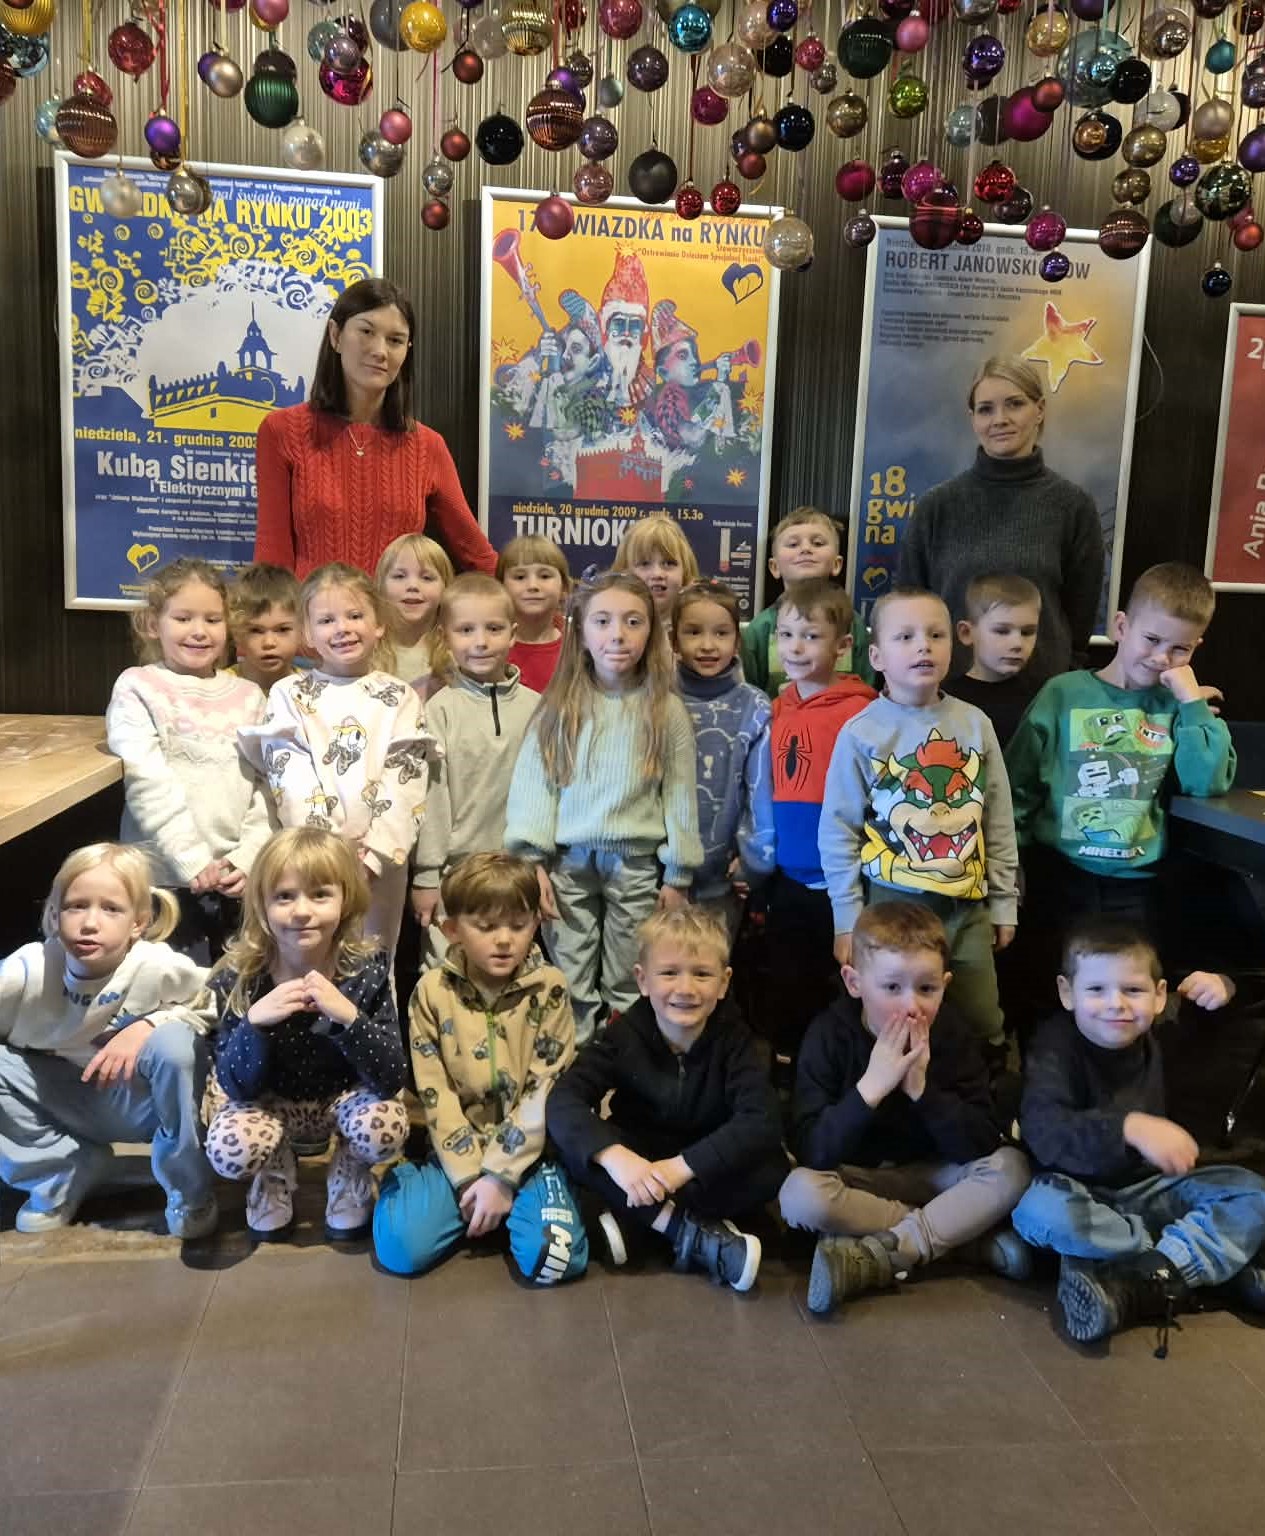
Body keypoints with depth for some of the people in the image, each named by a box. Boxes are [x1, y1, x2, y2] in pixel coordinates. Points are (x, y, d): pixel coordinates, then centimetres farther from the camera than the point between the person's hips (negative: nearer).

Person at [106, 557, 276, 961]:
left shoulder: (249, 696, 11)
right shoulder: (137, 688, 0)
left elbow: (269, 785, 6)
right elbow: (147, 782, -10)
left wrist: (249, 856, -7)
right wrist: (192, 860, -17)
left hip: (240, 879, 3)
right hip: (165, 877, -3)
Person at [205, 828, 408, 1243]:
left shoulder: (367, 970, -22)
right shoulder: (238, 977, -20)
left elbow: (392, 1079, -26)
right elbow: (236, 1087, -17)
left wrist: (348, 1016, -42)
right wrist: (254, 1023, -37)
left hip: (345, 1096, 0)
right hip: (271, 1100, 1)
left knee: (385, 1127, -31)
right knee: (229, 1151, -29)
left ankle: (349, 1176, 6)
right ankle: (276, 1174, 9)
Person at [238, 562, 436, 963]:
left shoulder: (399, 698, 7)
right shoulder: (289, 695, 6)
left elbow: (406, 783, -2)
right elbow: (290, 779, -4)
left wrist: (373, 855, -13)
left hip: (380, 861, 1)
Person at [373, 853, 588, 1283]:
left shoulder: (549, 989, -7)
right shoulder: (433, 991, -4)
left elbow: (545, 1092, -9)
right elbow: (435, 1095, -5)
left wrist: (502, 1176, -14)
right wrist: (469, 1176, -12)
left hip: (528, 1150, -1)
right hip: (459, 1150, 1)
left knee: (553, 1258, -22)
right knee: (401, 1248, -19)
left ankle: (509, 1195, 9)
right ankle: (475, 1195, 11)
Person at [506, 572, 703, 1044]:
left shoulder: (666, 710, 0)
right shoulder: (558, 707, 2)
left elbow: (679, 794, 2)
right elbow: (533, 783, 0)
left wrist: (678, 875, 1)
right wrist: (532, 861, -7)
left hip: (636, 864, -1)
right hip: (569, 862, 1)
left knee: (629, 988, 10)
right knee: (571, 989, 9)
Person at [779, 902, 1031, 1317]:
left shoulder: (953, 1033, -10)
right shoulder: (829, 1034, -16)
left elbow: (982, 1145, -16)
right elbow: (810, 1151, -23)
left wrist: (921, 1089, -30)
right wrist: (871, 1087, -34)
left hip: (931, 1176, 2)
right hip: (855, 1179, -2)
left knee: (1011, 1167, -22)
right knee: (799, 1193, -32)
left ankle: (875, 1258, -28)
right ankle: (971, 1240, -20)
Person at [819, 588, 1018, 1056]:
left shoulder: (975, 724, 3)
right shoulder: (861, 733, -6)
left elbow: (999, 821, 9)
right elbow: (838, 832, -3)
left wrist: (1004, 902, 10)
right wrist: (847, 918, -4)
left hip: (967, 906, 3)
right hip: (890, 904, -3)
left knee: (984, 1034, 11)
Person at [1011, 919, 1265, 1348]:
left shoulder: (1163, 1037, -2)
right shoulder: (1056, 1045, -17)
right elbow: (1044, 1130, -34)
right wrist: (1128, 1127, -48)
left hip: (1152, 1189, 4)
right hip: (1082, 1190, -4)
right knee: (1040, 1210, -36)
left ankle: (1142, 1286, -31)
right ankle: (1222, 1264, -24)